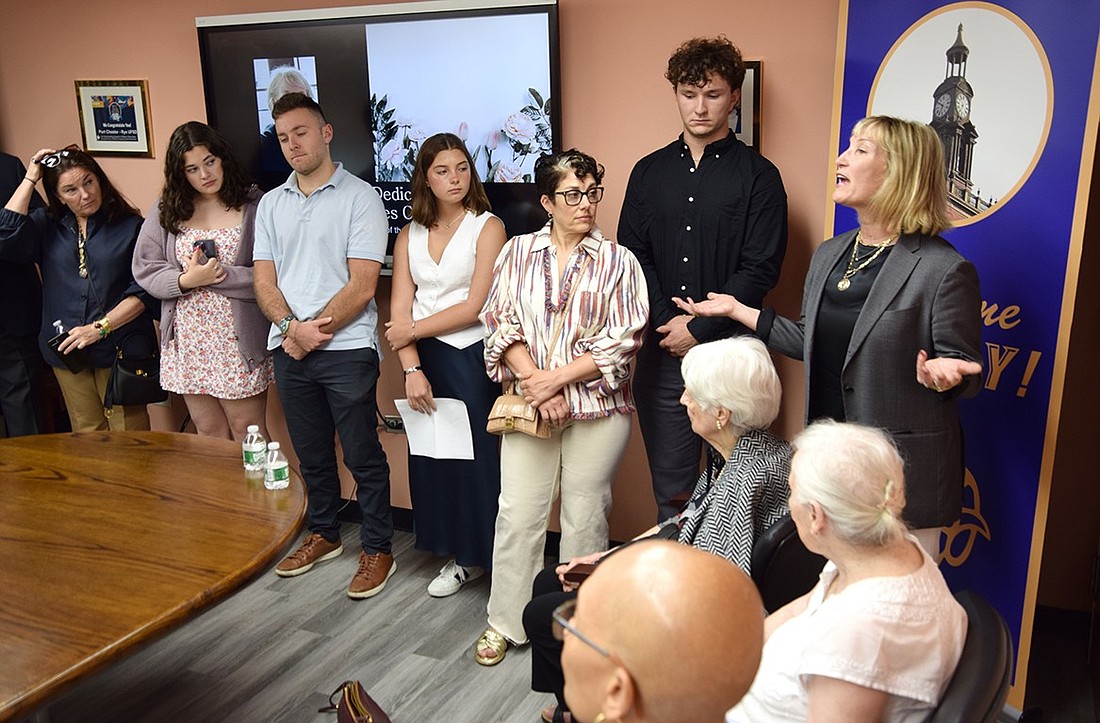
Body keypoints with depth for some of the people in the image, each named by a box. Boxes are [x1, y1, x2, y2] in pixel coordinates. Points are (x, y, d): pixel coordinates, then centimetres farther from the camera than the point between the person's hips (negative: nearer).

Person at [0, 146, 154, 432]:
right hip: (66, 351, 3)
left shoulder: (130, 226, -2)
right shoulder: (46, 224, 9)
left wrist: (99, 328, -14)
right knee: (87, 436, 13)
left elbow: (143, 290, -6)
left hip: (119, 347, -3)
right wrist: (30, 177, -6)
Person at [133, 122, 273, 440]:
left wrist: (215, 275, -17)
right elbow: (144, 268, 3)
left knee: (246, 430, 7)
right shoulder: (167, 210, 5)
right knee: (209, 432, 15)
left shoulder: (253, 206, -7)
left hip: (238, 341, -4)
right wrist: (185, 281, -13)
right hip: (189, 343, 4)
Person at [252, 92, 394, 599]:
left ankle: (377, 550, 16)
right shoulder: (271, 204, 13)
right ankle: (322, 535, 34)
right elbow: (264, 279, 7)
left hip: (346, 349, -5)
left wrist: (315, 330, -12)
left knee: (362, 456, 2)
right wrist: (292, 327, -11)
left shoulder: (359, 197, -5)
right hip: (289, 350, 5)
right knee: (311, 454, 17)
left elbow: (362, 285, -11)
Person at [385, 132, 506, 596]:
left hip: (472, 358, -5)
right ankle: (461, 557, 25)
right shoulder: (410, 236, 10)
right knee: (433, 457, 10)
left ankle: (494, 557, 14)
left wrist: (413, 329, -5)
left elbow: (475, 306, -10)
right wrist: (411, 368, -9)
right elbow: (400, 313, 2)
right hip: (425, 360, 5)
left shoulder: (487, 228, -4)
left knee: (478, 457, -1)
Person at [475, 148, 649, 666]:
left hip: (598, 408, -1)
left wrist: (555, 379, -13)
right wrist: (536, 385, -11)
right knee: (518, 513, 5)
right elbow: (500, 325, 0)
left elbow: (622, 342, -7)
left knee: (585, 516, 8)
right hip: (529, 407, 1)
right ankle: (506, 620, 21)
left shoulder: (617, 261, 0)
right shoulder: (517, 253, 5)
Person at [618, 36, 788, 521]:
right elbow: (631, 254, 7)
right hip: (663, 350, 4)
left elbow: (760, 270, -7)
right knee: (670, 487, 11)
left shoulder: (757, 176, 0)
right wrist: (666, 322, -6)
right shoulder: (649, 172, 12)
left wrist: (699, 330, -12)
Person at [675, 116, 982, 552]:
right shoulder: (828, 255, 9)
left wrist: (941, 373, -32)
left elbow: (967, 372, -9)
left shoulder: (946, 270, -13)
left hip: (903, 471, -7)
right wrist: (739, 311, 16)